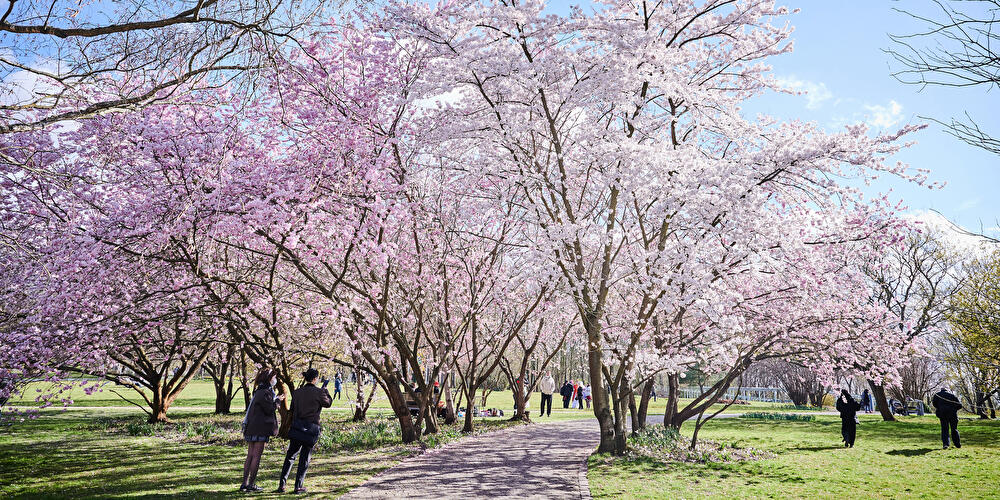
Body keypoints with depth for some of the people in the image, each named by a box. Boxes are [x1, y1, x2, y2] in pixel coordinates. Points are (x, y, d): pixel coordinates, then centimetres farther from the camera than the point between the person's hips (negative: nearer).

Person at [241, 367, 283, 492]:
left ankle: (245, 483, 13)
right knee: (256, 456, -3)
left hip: (251, 428, 9)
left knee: (250, 456, 10)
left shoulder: (259, 391, 17)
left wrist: (276, 399, 12)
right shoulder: (265, 392, -14)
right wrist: (277, 401, -1)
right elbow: (269, 410, -14)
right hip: (260, 428, -9)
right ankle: (251, 484, 1)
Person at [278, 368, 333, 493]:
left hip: (297, 426, 4)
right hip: (311, 427, -3)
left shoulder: (297, 392, 4)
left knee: (290, 455, 14)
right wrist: (326, 392, 22)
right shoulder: (319, 392, -9)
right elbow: (328, 403, 7)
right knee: (305, 457, 6)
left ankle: (281, 485, 12)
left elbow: (292, 410, 10)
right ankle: (299, 486, 9)